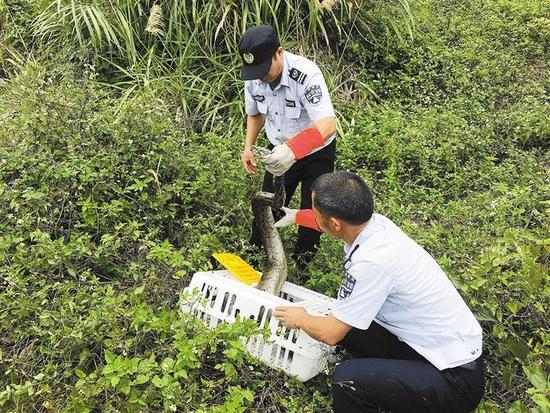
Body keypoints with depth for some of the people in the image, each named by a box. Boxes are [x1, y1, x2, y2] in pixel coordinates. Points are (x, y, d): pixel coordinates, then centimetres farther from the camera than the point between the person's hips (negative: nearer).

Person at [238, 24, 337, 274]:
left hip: (316, 153, -4)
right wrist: (248, 147, -8)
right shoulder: (253, 79, -15)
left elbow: (327, 125, -46)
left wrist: (293, 150, -61)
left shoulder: (306, 74, -34)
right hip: (279, 151, 5)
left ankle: (301, 267, 30)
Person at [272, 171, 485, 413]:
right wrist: (296, 216, 37)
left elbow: (329, 334, -18)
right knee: (343, 321, 5)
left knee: (347, 380, -25)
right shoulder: (376, 222, -6)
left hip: (456, 378, -9)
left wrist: (300, 319, 3)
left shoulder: (372, 261, -30)